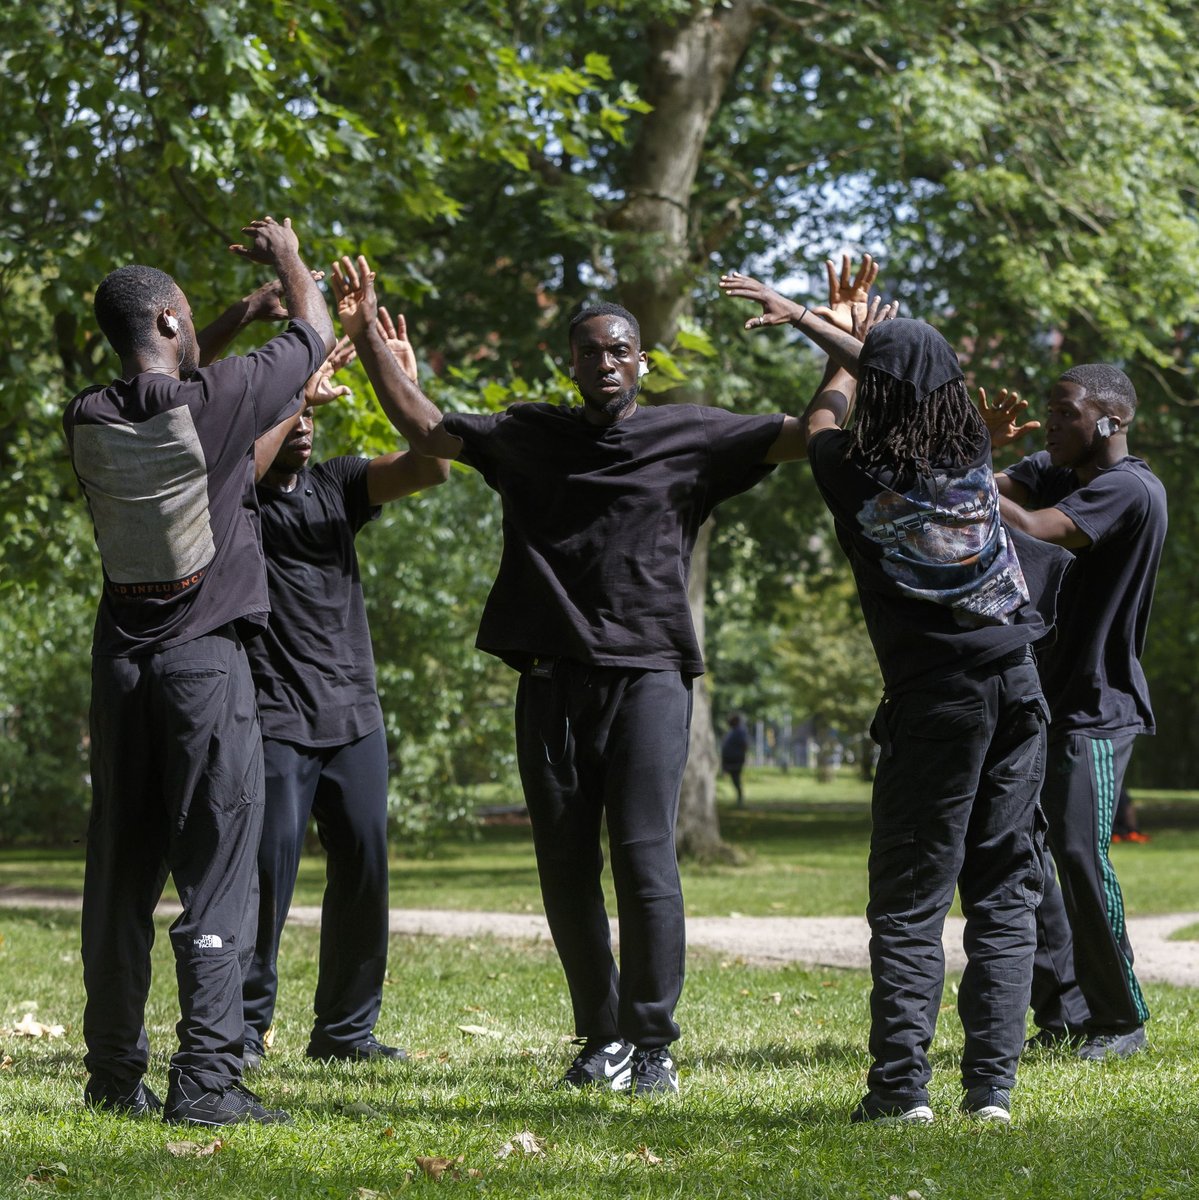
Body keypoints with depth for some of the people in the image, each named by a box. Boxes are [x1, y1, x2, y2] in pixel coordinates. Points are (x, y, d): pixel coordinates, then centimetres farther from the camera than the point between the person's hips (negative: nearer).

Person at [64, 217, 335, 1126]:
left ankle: (115, 1073, 16)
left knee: (121, 872, 10)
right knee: (216, 871, -5)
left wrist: (234, 324, 38)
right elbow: (317, 333, 7)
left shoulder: (89, 421, 3)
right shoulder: (218, 400, -10)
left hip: (122, 662, 5)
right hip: (208, 660, -5)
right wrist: (288, 258, 25)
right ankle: (205, 1076, -12)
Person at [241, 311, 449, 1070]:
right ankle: (243, 1026, -1)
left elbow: (430, 467, 2)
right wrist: (301, 394, -23)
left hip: (355, 714, 5)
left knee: (364, 864, 3)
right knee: (270, 863, -11)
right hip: (275, 715, -5)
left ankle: (346, 1027, 13)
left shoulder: (335, 485, 13)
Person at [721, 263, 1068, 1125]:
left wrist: (850, 349, 39)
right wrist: (806, 319, 35)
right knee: (1005, 891, 6)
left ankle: (901, 1085, -5)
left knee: (909, 900, 1)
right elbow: (922, 389, 24)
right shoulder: (975, 457, 5)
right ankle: (993, 1084, 1)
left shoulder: (858, 474, -5)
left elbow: (826, 414, 19)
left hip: (934, 698, -3)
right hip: (1019, 687, 4)